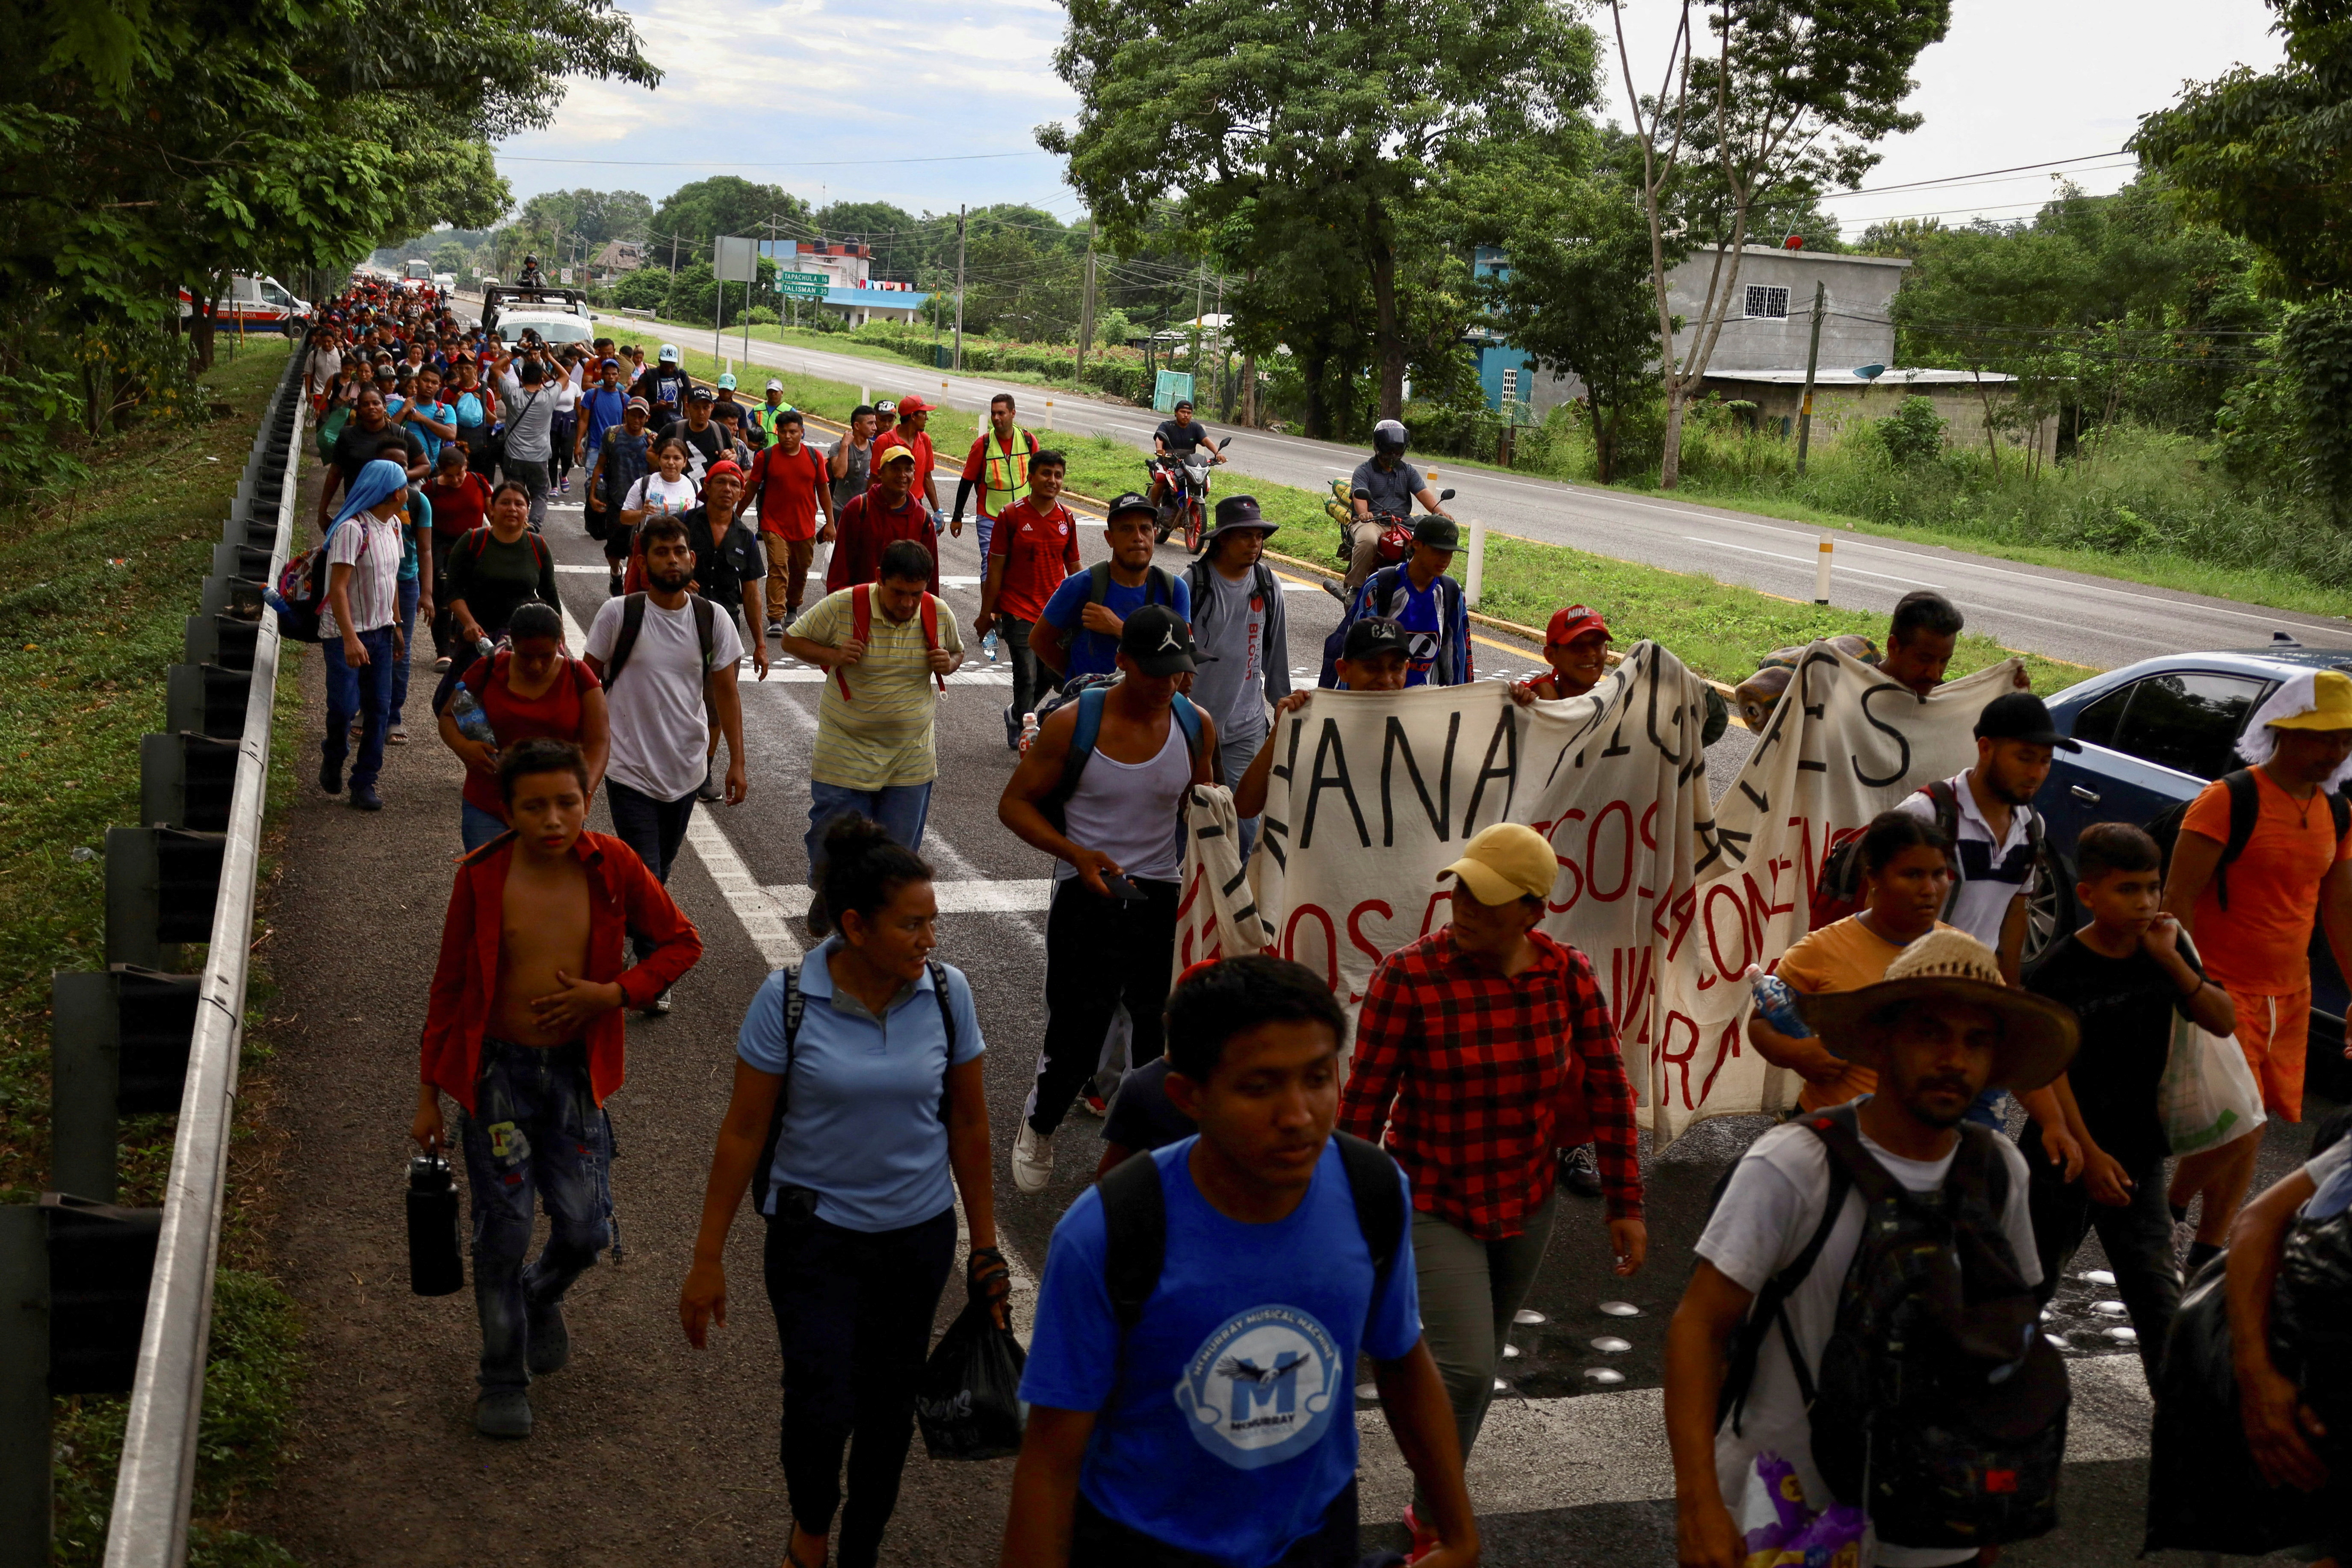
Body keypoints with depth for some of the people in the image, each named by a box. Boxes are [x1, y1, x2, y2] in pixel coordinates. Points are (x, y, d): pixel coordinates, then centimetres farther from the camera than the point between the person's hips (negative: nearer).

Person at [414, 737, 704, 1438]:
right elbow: (449, 986, -1)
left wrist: (611, 993, -14)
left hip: (576, 1071, 1)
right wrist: (429, 1093, 2)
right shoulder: (482, 877, -11)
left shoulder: (611, 867, -9)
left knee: (584, 1231, 3)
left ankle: (540, 1297, 39)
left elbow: (682, 941, 1)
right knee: (504, 1229, 3)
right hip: (496, 1070, -1)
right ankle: (503, 1377, 24)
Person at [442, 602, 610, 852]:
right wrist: (462, 746, -14)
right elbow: (448, 716, 10)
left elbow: (598, 742, -7)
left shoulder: (578, 677, -1)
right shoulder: (488, 671, 0)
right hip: (488, 811, 0)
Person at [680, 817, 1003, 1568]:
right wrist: (708, 1259, -5)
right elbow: (744, 1132, -8)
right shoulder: (788, 999, -15)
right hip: (816, 1234, -2)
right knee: (822, 1406, -10)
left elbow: (968, 1125, 2)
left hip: (919, 1232, 2)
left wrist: (985, 1246, 6)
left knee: (887, 1401, 13)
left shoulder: (948, 993, -9)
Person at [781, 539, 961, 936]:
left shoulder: (939, 615, -5)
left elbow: (957, 651, 15)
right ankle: (826, 897, 36)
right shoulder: (842, 607, -15)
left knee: (899, 846, 8)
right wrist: (831, 655, -21)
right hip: (846, 751, -2)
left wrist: (948, 664, -10)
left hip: (911, 756, 3)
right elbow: (793, 640, -2)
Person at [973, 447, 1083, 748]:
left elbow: (1074, 568, 14)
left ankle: (1015, 715, 37)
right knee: (1027, 678, -6)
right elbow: (995, 569, -4)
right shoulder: (1012, 516, -7)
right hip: (1018, 612, -4)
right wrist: (986, 615, -2)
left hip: (1056, 613, 4)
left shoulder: (1067, 518, 5)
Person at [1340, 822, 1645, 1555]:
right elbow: (1363, 1105, -14)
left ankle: (1431, 1513, 44)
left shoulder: (1568, 974, -11)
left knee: (1477, 1367, 19)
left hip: (1527, 1205, 4)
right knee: (1466, 1371, -14)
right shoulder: (1407, 976, -21)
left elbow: (1608, 1090, -1)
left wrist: (1626, 1206, 2)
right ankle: (1435, 1529, 12)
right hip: (1437, 1206, -4)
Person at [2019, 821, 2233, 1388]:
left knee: (2158, 1289, 1)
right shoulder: (2057, 971, -15)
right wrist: (2088, 1154, -19)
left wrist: (2171, 960, -19)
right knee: (2033, 1280, 11)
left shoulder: (2162, 952, 0)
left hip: (2139, 1152, 4)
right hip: (2067, 1153, -4)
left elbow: (2223, 1022, -5)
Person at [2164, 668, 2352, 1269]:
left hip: (2289, 994, 7)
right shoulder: (2229, 801, -13)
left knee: (2249, 1132, 9)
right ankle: (2167, 1214, 12)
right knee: (2238, 1127, -14)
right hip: (2223, 992, -7)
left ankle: (2206, 1257, 22)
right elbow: (2177, 901, -15)